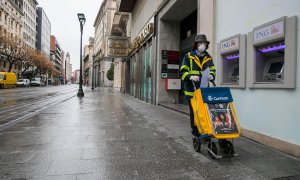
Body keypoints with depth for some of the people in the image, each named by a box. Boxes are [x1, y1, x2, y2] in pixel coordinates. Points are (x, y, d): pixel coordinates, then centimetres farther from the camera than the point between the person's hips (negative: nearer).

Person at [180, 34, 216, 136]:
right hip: (191, 90, -3)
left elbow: (212, 70, 18)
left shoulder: (208, 58, 12)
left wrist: (211, 76, -5)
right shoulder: (188, 56, 0)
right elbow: (182, 72, -3)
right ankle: (195, 131, 20)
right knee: (194, 112, 7)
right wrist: (190, 77, -22)